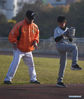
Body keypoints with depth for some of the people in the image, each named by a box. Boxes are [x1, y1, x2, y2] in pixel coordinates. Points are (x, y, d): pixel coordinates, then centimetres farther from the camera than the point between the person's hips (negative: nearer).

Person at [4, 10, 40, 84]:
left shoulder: (35, 27, 3)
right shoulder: (19, 25, -15)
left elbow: (36, 35, 16)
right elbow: (12, 35, -13)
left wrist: (35, 42, -3)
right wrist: (14, 43, -23)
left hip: (28, 50, 6)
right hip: (19, 49, -6)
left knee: (31, 64, 15)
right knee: (15, 63, -16)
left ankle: (33, 79, 31)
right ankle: (8, 79, -14)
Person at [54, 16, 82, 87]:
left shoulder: (67, 29, 15)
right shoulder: (57, 30, -2)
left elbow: (70, 40, 18)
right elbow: (56, 39, -13)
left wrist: (70, 37, -5)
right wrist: (64, 34, -20)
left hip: (66, 46, 7)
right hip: (60, 45, -7)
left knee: (63, 64, 6)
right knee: (74, 47, -27)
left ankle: (59, 81, 10)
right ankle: (74, 64, -34)